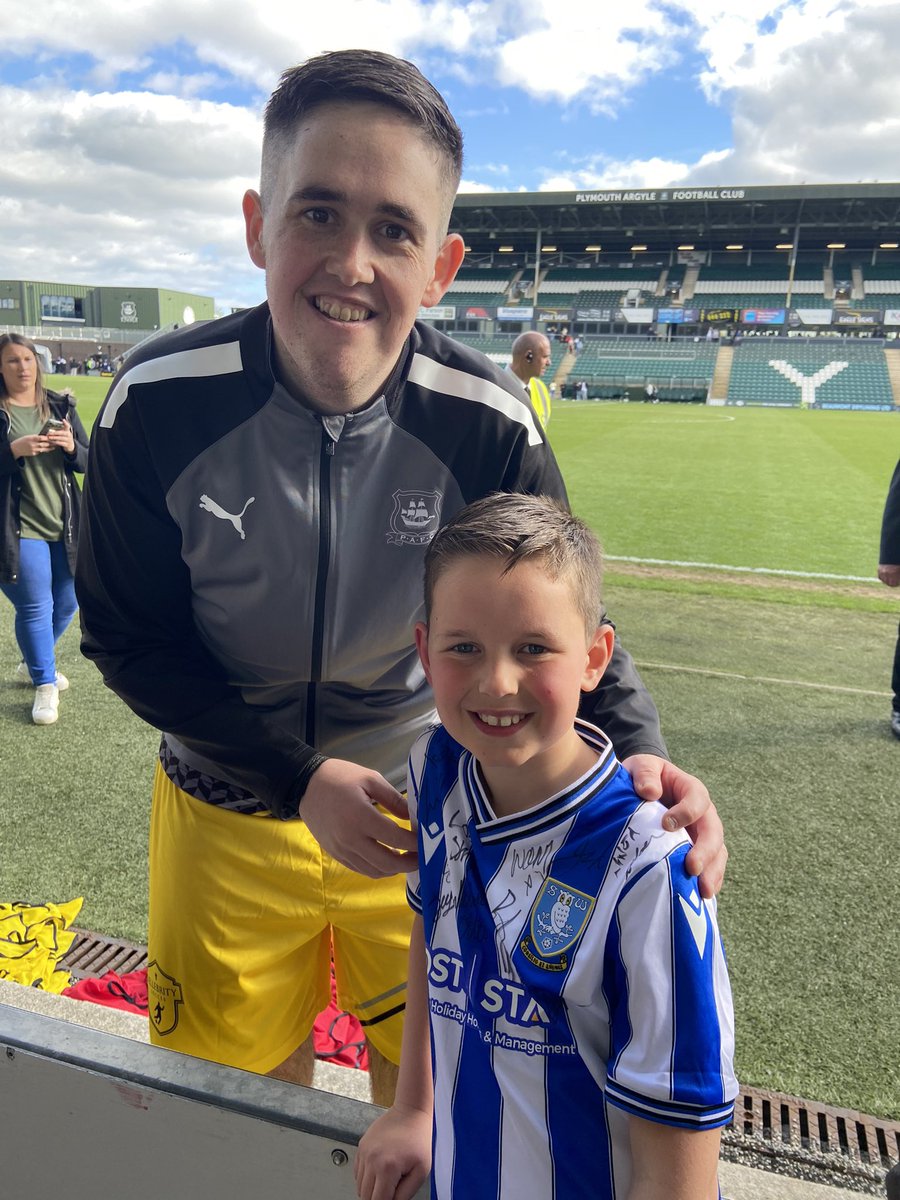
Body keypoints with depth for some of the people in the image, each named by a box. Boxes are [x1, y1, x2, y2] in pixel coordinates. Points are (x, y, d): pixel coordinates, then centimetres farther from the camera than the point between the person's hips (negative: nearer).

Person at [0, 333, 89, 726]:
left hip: (64, 526, 5)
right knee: (35, 607, -2)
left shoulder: (60, 406, 7)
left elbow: (88, 461, 7)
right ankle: (44, 685, 17)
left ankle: (33, 663, 40)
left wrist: (71, 447, -14)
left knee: (66, 604, 14)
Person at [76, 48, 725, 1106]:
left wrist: (636, 748, -31)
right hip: (227, 811, 1)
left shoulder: (489, 426, -21)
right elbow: (128, 638, -12)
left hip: (425, 814, 0)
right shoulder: (157, 405, -21)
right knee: (231, 1099, 25)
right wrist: (302, 776, -21)